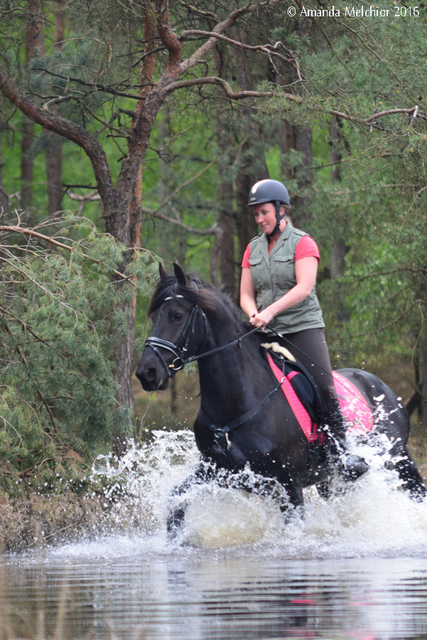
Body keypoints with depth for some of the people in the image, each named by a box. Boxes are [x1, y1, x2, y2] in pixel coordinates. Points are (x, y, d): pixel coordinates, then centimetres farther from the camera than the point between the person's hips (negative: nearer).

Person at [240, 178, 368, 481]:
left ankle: (343, 453, -14)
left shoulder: (302, 243, -1)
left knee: (325, 388, -21)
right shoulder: (253, 249, 15)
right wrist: (254, 314, -11)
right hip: (266, 333, 5)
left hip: (303, 328, -5)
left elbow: (304, 288, -15)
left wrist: (271, 311, -26)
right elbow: (246, 295, 12)